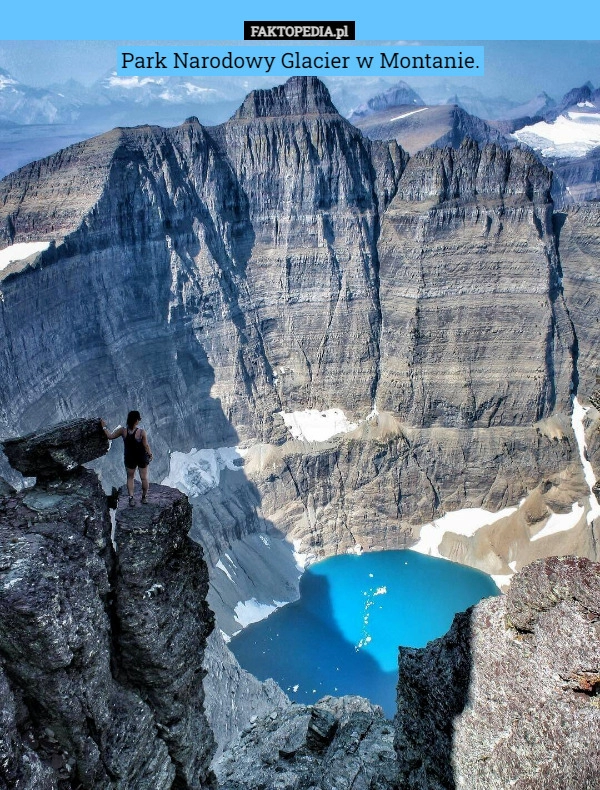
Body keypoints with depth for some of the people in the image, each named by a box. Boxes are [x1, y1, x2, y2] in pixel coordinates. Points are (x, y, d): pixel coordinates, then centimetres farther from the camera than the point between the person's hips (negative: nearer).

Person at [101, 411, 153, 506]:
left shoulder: (123, 430, -17)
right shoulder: (142, 432, -24)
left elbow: (110, 436, -6)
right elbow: (146, 446, -14)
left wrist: (104, 427, 8)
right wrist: (150, 454, 3)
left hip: (129, 458, 2)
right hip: (142, 458, -2)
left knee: (130, 477, 20)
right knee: (144, 478, 15)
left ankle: (131, 498, 16)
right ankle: (144, 497, 28)